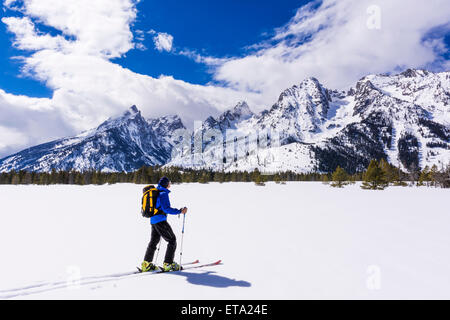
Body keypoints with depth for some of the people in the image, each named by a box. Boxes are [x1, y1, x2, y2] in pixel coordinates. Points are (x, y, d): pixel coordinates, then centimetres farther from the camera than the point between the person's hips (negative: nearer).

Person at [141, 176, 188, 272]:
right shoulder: (163, 193, -13)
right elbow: (166, 208, -20)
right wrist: (180, 211, -17)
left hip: (153, 220, 9)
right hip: (160, 220, -9)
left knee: (153, 241, 18)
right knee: (172, 240, -1)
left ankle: (146, 264, 22)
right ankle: (168, 264, -1)